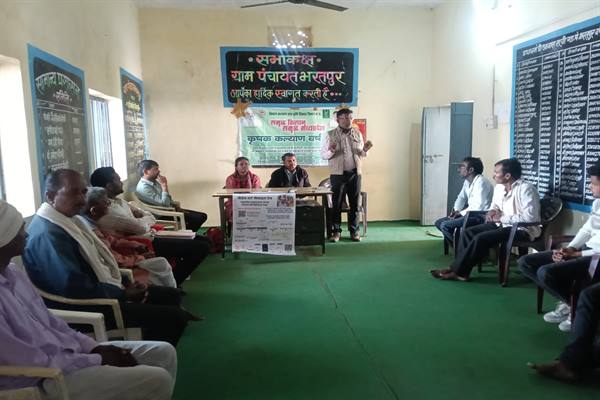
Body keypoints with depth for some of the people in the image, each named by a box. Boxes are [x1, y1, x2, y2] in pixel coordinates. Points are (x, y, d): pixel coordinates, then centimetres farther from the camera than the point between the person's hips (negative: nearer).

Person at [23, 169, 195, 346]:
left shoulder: (69, 219, 10)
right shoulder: (47, 234, -23)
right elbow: (74, 288, -29)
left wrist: (125, 283, 4)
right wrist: (123, 294, -17)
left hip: (103, 290, 11)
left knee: (171, 295, 14)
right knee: (174, 317, -17)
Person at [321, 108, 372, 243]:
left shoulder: (357, 133, 10)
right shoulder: (331, 135, 0)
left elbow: (361, 154, 17)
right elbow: (323, 155, 0)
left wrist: (365, 149, -5)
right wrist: (331, 151, -19)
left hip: (355, 173, 3)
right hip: (338, 174, -3)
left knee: (354, 203, 6)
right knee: (337, 203, 2)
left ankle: (354, 230, 17)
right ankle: (336, 231, 12)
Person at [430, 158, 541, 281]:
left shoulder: (525, 189, -20)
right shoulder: (499, 187, 7)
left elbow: (530, 217, -28)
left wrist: (502, 218, -22)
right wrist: (492, 211, -2)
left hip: (522, 229, -9)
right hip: (503, 224, 9)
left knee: (481, 238, -25)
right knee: (468, 232, -8)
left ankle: (458, 271, -14)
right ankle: (459, 268, -9)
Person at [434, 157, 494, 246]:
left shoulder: (481, 182, -19)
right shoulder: (467, 181, 9)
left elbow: (478, 207, -25)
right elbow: (461, 197, 21)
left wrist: (461, 213, -13)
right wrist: (456, 210, 1)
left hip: (481, 217, -9)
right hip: (471, 213, 9)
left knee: (445, 225, -21)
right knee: (439, 223, 5)